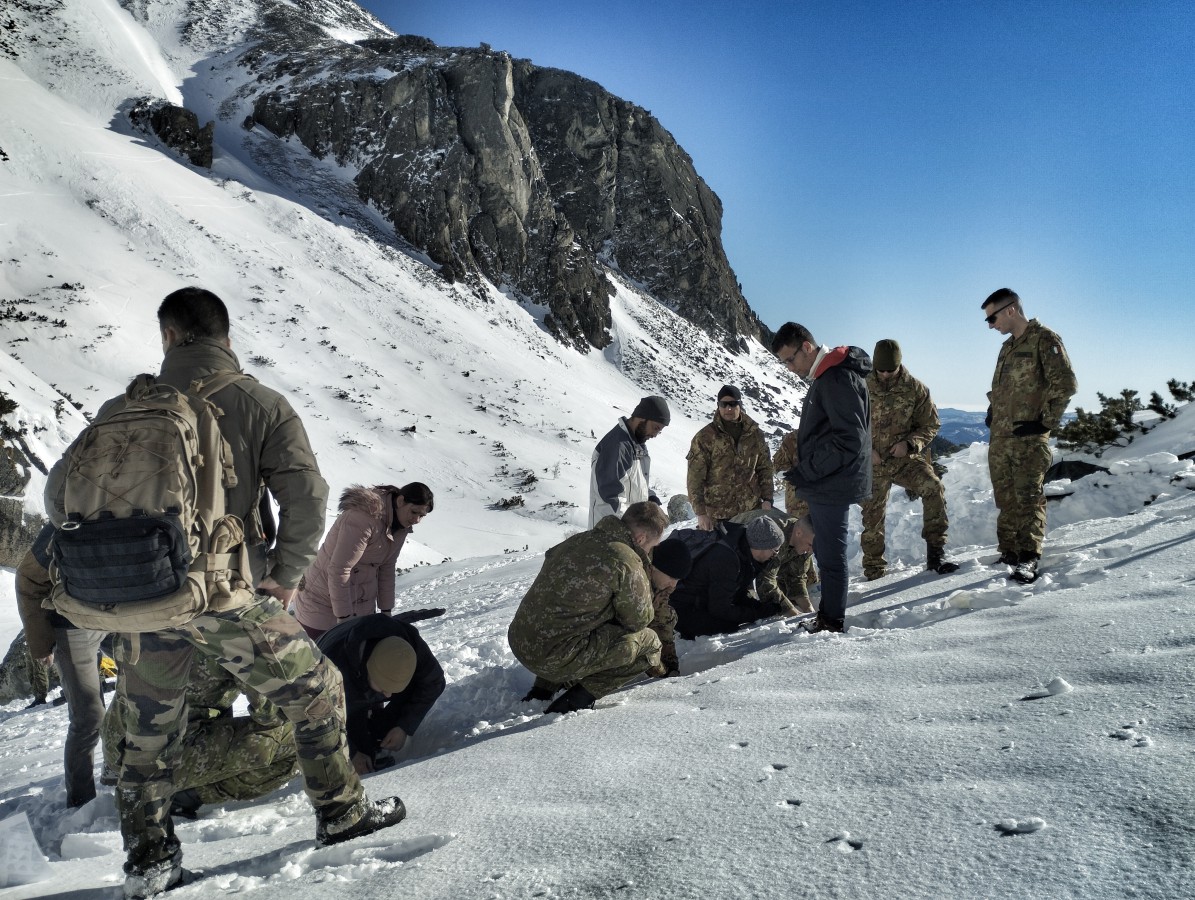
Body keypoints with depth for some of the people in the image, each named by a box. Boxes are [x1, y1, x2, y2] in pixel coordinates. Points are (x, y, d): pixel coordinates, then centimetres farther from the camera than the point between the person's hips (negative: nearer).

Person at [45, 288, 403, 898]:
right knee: (315, 692, 16)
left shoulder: (129, 406, 5)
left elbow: (60, 492, 6)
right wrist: (285, 574, -3)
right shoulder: (262, 405, -3)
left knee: (147, 735, 22)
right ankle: (341, 812, 25)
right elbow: (306, 495, -14)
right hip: (226, 597, -3)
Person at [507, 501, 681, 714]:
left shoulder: (580, 539, 8)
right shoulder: (625, 562, -15)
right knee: (649, 643, 5)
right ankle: (576, 701, -2)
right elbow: (639, 620, -3)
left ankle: (542, 690, 22)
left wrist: (650, 576, 22)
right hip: (553, 659, -8)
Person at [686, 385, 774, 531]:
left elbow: (765, 469, 12)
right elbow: (695, 478, -8)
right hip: (717, 516, -3)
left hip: (753, 511, 4)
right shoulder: (704, 437, -7)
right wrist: (701, 513, -12)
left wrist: (767, 500, 3)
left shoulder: (755, 434, 5)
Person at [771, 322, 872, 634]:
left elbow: (850, 439, -23)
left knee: (829, 553, -1)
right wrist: (805, 470, 14)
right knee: (825, 549, 16)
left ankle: (831, 622, 10)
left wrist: (807, 472, -20)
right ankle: (828, 615, 27)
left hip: (833, 485, -10)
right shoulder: (824, 377, 15)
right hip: (825, 483, 10)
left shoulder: (838, 378, -18)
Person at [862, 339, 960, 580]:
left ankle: (935, 553, -19)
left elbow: (930, 425, 2)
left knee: (934, 488, -26)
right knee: (873, 516, 5)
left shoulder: (915, 389, -3)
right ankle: (874, 570, 22)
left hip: (907, 458, 0)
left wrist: (909, 443, -16)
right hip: (873, 463, 0)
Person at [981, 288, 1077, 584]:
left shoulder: (1044, 339, -6)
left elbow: (1065, 384, -13)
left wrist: (1045, 421, -13)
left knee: (1028, 497, -10)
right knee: (1006, 500, 11)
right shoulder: (1007, 347, 20)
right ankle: (1008, 554, 18)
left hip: (1028, 438, -8)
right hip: (999, 438, 8)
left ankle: (1028, 560, -9)